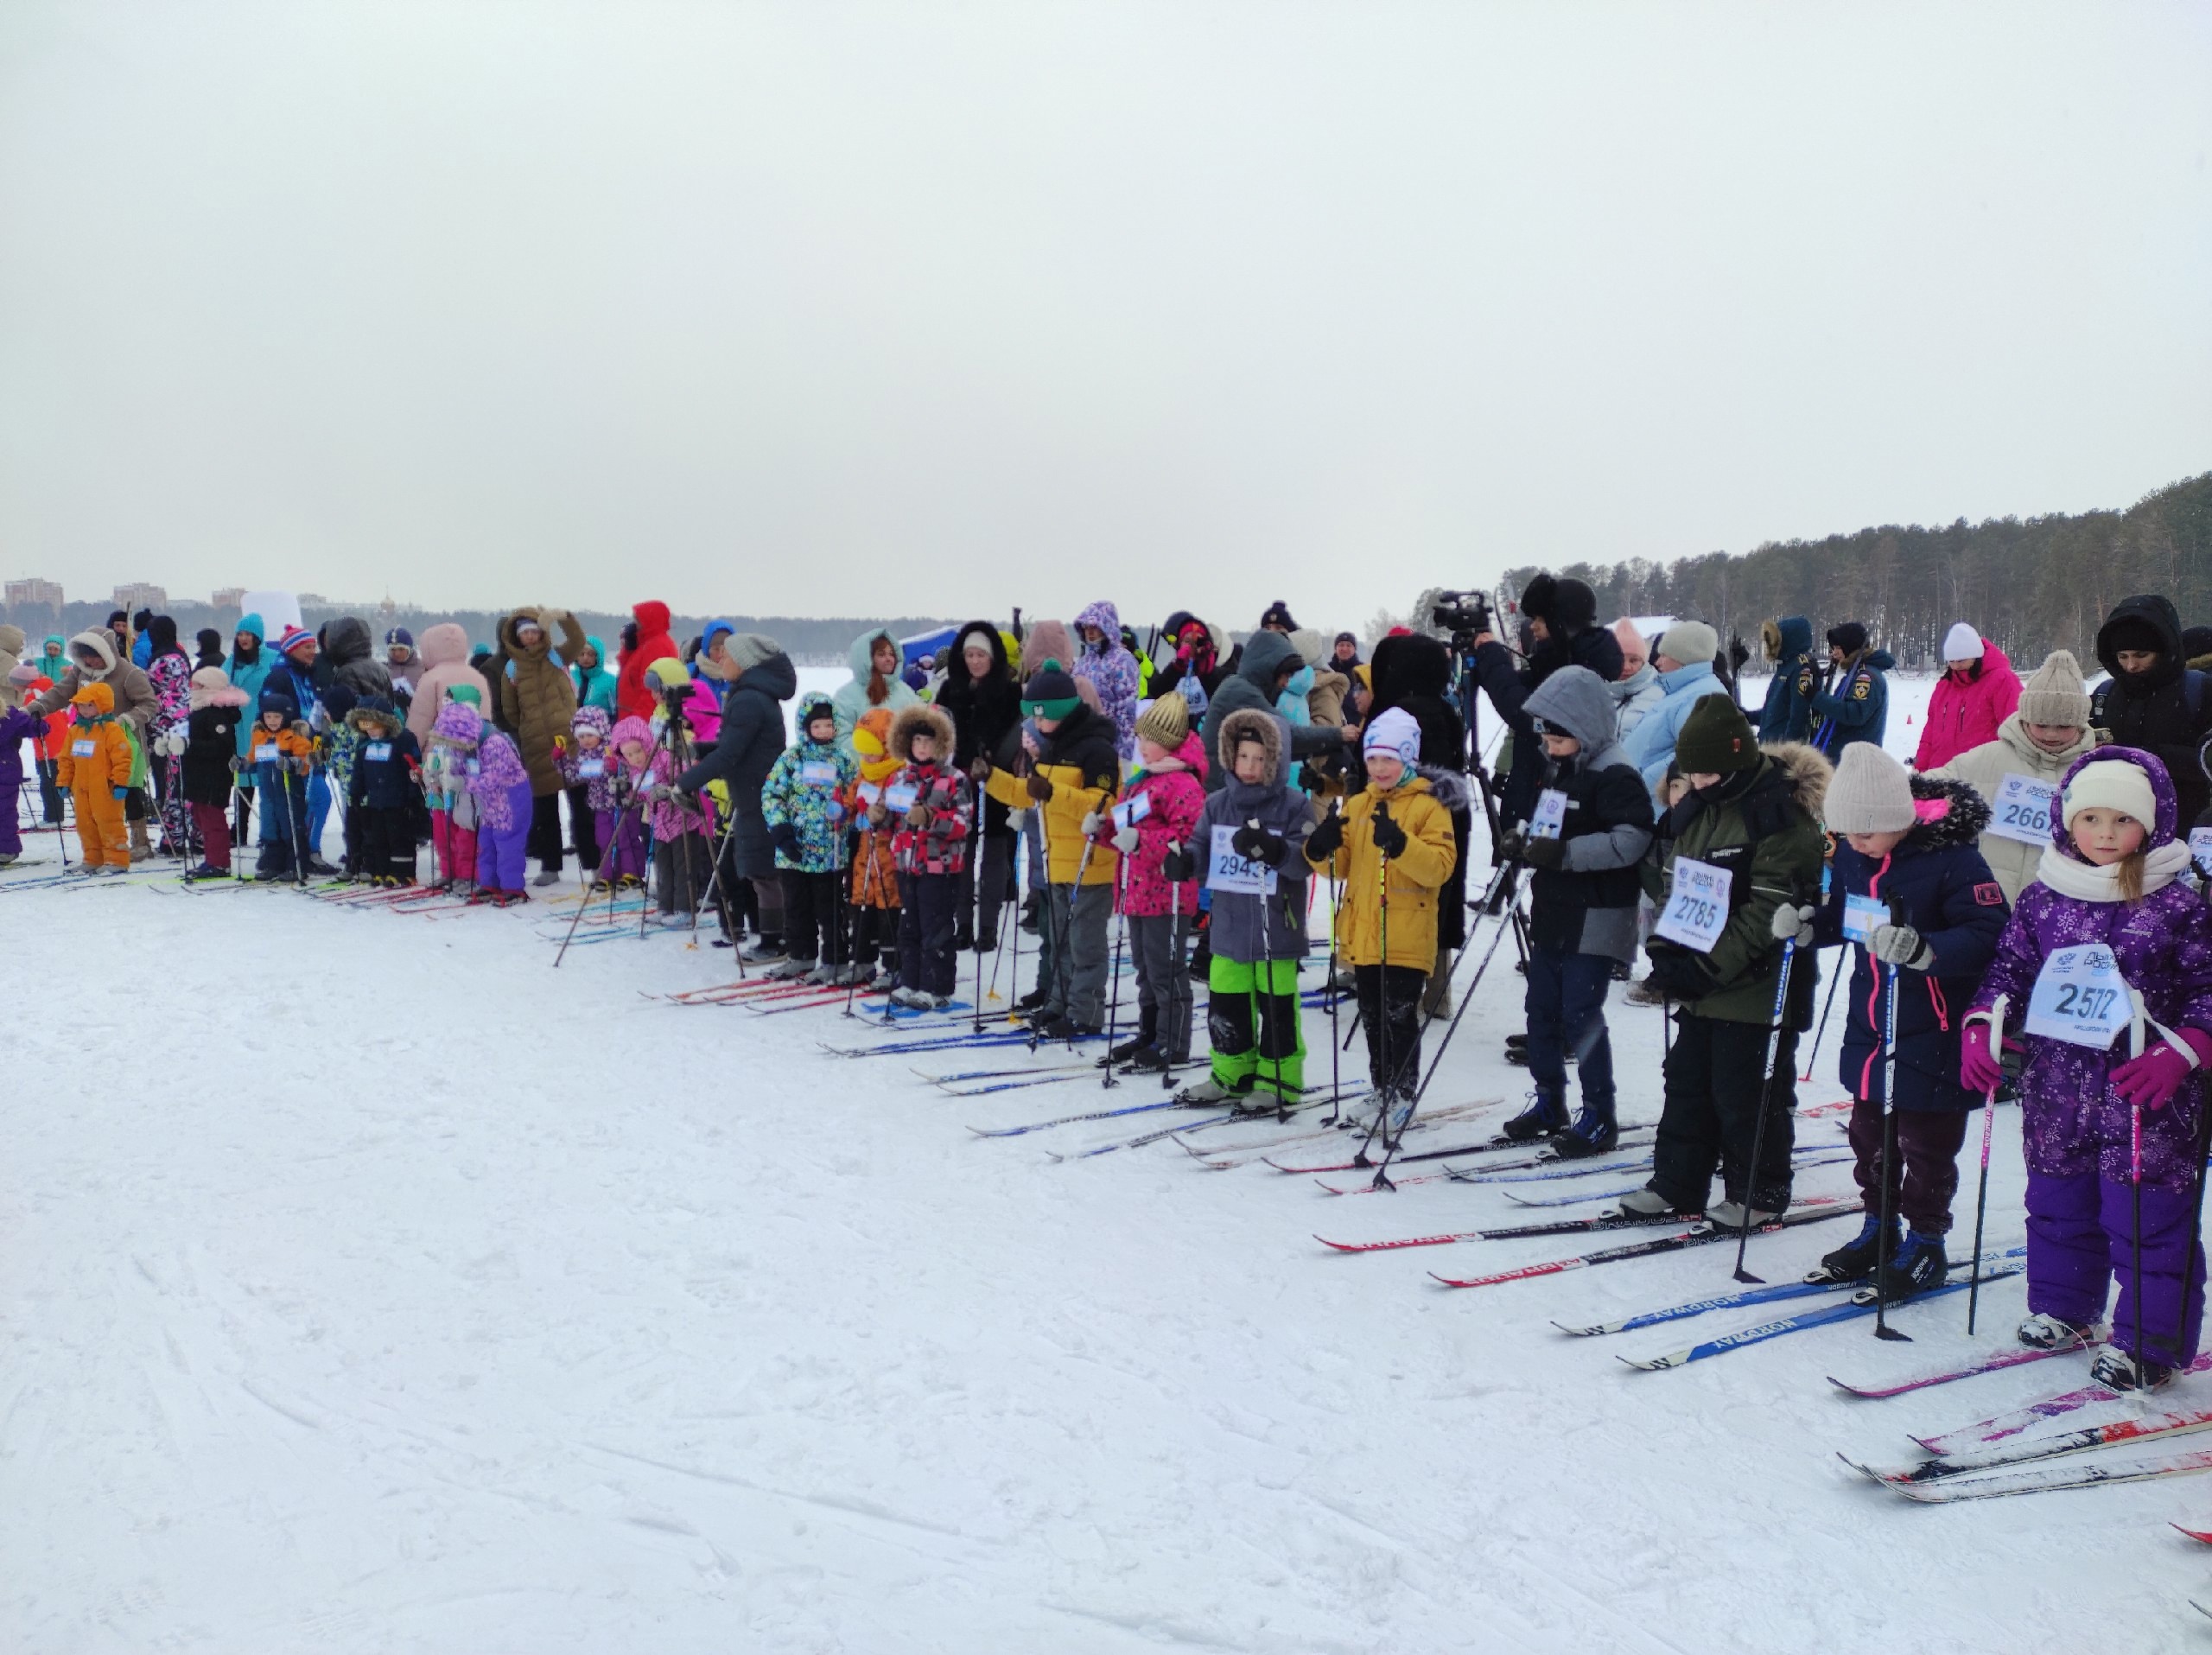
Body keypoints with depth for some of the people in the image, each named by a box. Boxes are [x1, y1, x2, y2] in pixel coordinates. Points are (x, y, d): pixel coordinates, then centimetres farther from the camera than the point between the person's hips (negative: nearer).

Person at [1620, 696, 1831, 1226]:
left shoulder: (1781, 819, -17)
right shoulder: (1695, 809, 9)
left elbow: (1768, 911, -21)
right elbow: (1670, 884, 14)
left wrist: (1710, 965, -22)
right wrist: (1666, 953, 1)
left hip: (1756, 987, -8)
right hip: (1697, 984, 8)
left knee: (1746, 1094, 3)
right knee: (1686, 1082, 15)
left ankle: (1759, 1194, 19)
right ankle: (1676, 1183, 26)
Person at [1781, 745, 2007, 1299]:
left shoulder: (1953, 859, -22)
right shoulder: (1852, 854, 0)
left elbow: (1989, 935, -26)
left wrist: (1922, 949, -40)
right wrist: (1807, 925, -5)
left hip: (1933, 1036, -7)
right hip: (1869, 1027, 7)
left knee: (1925, 1144, 7)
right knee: (1869, 1131, 18)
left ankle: (1926, 1244, 23)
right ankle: (1878, 1228, 35)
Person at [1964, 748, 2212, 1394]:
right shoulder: (2042, 900, 3)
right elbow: (2009, 968, 10)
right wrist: (1983, 1029, -5)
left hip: (2149, 1103, -3)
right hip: (2057, 1094, 4)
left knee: (2147, 1220, 2)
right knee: (2058, 1205, 17)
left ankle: (2148, 1344, 15)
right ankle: (2062, 1307, 37)